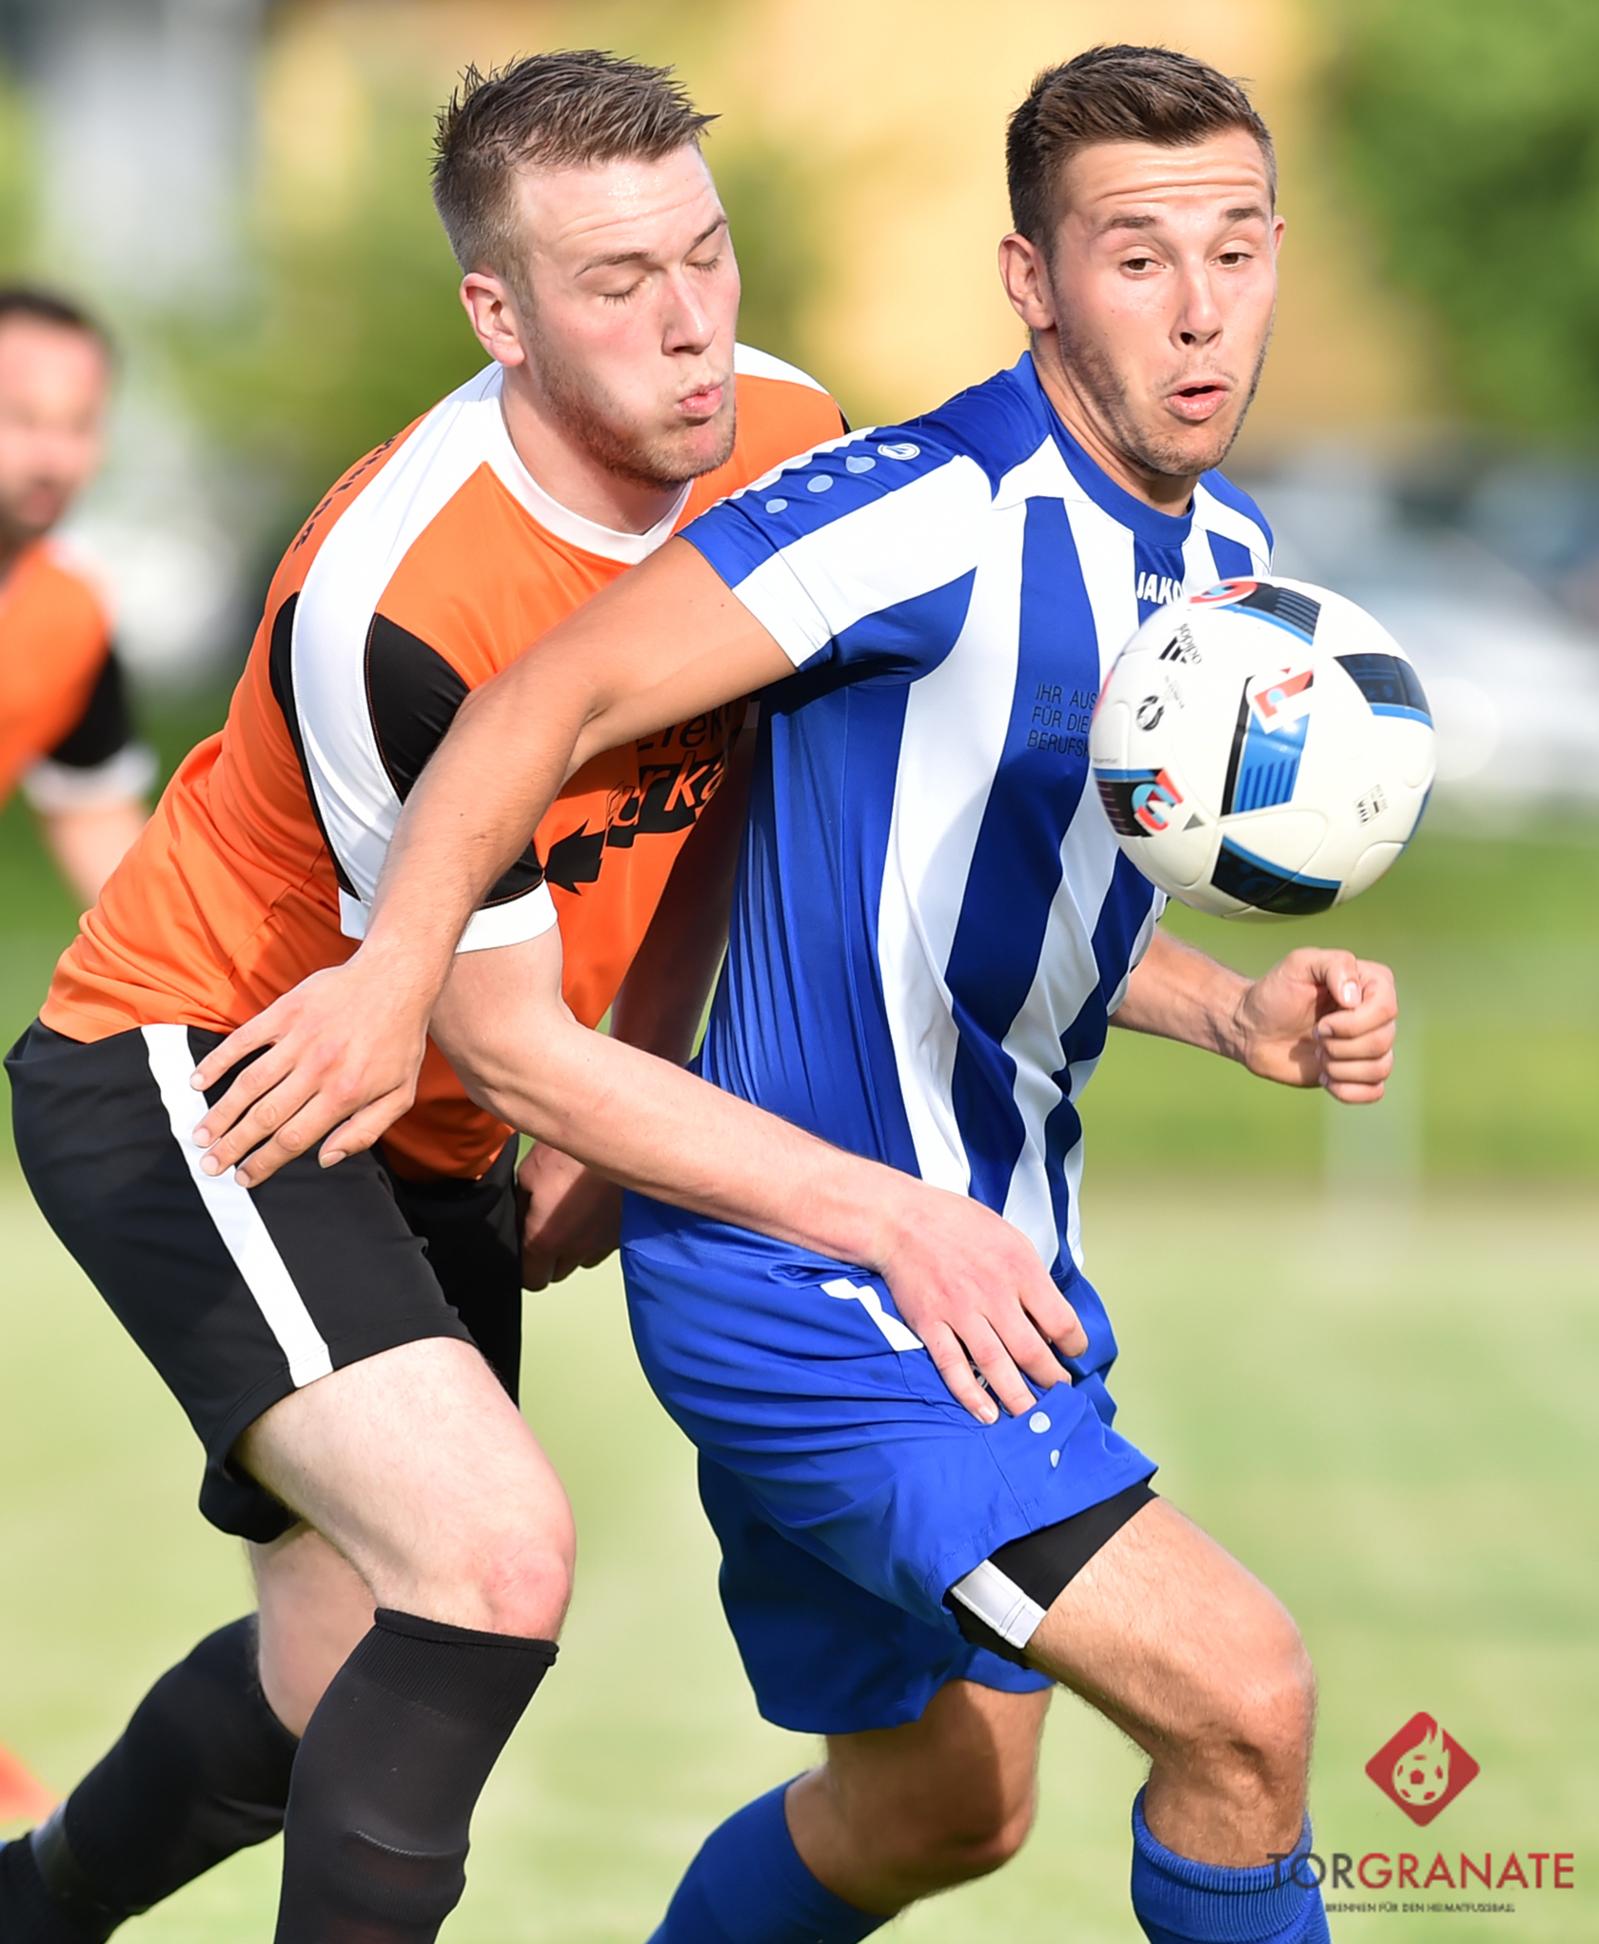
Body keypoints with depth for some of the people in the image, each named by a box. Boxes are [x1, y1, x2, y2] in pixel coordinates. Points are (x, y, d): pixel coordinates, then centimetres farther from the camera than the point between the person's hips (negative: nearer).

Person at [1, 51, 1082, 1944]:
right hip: (188, 1074, -7)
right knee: (494, 1548, -27)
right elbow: (511, 1052, -24)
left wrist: (610, 1128, 5)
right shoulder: (393, 601, -32)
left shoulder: (788, 436, -11)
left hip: (419, 1141, 7)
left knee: (347, 1687, 10)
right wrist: (880, 1214, -27)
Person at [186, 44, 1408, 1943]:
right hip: (814, 1289, -10)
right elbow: (557, 695, -20)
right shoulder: (938, 511, -20)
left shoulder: (1223, 554, 8)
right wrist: (396, 968, -29)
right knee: (1243, 1700, -18)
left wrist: (1239, 1015, 3)